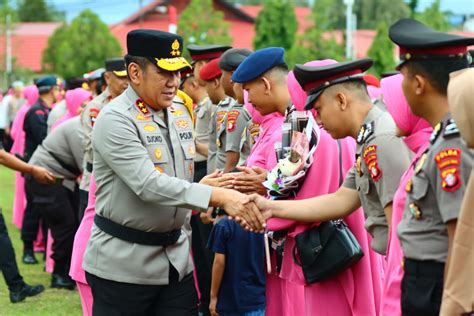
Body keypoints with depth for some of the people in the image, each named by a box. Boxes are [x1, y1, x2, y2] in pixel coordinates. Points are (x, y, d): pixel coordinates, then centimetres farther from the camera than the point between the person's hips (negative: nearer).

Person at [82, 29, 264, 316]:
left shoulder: (181, 111, 8)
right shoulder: (115, 120, -16)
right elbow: (149, 185, -27)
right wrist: (220, 197, -34)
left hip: (176, 260, 6)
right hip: (123, 266, -6)